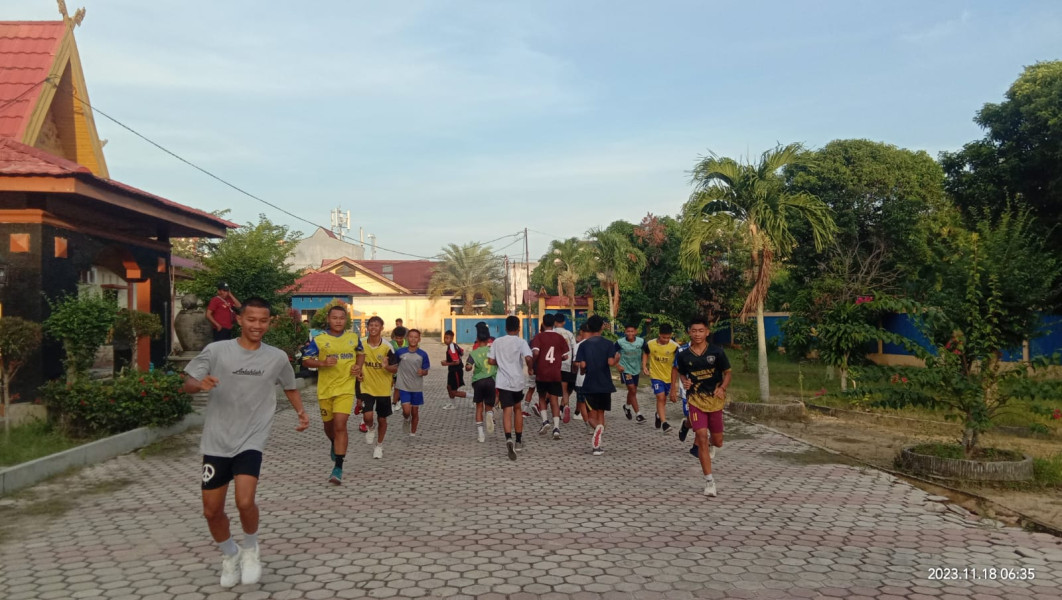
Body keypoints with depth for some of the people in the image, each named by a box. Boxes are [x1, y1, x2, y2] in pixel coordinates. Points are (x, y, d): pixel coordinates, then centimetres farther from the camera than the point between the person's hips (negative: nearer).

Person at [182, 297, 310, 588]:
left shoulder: (277, 357, 1)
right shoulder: (216, 350, -5)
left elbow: (290, 387, 18)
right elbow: (187, 383, -2)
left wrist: (301, 412, 1)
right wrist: (199, 384, -25)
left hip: (251, 442, -1)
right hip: (216, 442, 1)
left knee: (245, 501, -19)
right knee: (212, 510, 7)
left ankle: (250, 549, 13)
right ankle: (229, 555, 37)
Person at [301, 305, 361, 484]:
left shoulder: (354, 337, 2)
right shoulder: (319, 340, -4)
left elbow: (360, 353, 21)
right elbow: (306, 360, -3)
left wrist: (358, 366, 2)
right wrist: (323, 363, -21)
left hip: (345, 388, -1)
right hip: (325, 389, 1)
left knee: (340, 425, -15)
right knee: (328, 424, 17)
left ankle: (338, 468, -12)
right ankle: (335, 445, 53)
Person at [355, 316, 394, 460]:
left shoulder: (387, 347, -11)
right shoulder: (361, 344, -5)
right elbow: (358, 364, 11)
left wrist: (387, 366, -28)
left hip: (383, 388, 0)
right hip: (366, 387, 1)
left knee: (382, 419, 8)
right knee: (367, 416, -17)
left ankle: (379, 446, 31)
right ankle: (371, 428, 19)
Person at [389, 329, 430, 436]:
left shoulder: (422, 355, -3)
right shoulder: (400, 352, -3)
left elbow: (426, 372, 4)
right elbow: (394, 367, 8)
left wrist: (422, 372, -19)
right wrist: (386, 366, -12)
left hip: (417, 388, 1)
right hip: (403, 387, -1)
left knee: (415, 411, 9)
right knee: (406, 411, -14)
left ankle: (412, 433, 27)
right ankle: (406, 420, 21)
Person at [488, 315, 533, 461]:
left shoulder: (497, 342, 4)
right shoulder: (521, 342, -4)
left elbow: (491, 360, 3)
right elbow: (528, 358, -19)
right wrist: (530, 368, 0)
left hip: (503, 382, 0)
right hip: (517, 381, 0)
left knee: (507, 411, -6)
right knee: (517, 409, 19)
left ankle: (509, 439, -30)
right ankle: (518, 441, 27)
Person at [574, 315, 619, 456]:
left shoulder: (583, 345, -3)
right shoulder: (608, 343, -3)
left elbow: (582, 365, -10)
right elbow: (611, 362, -14)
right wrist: (617, 358, 7)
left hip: (590, 385, -1)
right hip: (605, 385, 1)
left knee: (592, 416, 8)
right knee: (601, 412, 15)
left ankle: (598, 428, -27)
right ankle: (597, 445, 7)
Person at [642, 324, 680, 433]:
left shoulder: (674, 346, -15)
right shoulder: (650, 344, -12)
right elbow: (645, 353, 8)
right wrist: (644, 366, -2)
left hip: (669, 376, 2)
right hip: (656, 375, -2)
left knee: (663, 399, 16)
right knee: (660, 397, -15)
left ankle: (658, 416, 42)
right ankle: (664, 422, -14)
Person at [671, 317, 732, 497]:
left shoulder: (717, 352, -8)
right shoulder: (683, 355, -4)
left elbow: (727, 373, 1)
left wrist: (722, 388, -16)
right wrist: (684, 382, -9)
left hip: (715, 400, 1)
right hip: (696, 400, 0)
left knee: (717, 441, 11)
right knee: (702, 438, -11)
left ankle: (711, 448, 51)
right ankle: (709, 481, -2)